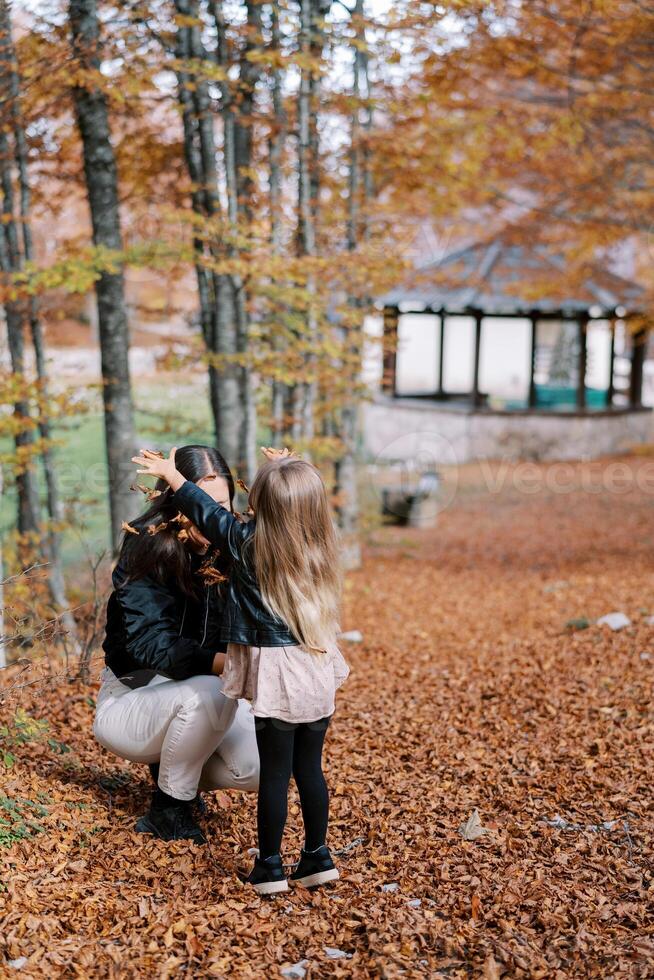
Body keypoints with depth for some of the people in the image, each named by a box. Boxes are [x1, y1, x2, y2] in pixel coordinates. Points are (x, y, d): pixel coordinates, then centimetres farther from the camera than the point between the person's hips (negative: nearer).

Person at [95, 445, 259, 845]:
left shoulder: (230, 550, -4)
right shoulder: (148, 551, -20)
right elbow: (150, 643, -31)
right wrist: (223, 663, -43)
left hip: (205, 697, 5)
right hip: (133, 698, -5)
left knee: (260, 767, -19)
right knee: (210, 693, -35)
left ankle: (173, 768, 12)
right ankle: (168, 810, -12)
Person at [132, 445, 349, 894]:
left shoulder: (249, 543, -12)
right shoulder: (318, 543, 0)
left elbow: (207, 511, 2)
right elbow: (297, 510, 22)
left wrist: (170, 473, 16)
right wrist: (288, 472, 38)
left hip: (276, 676, -5)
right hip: (319, 674, 5)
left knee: (275, 773, 4)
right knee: (310, 768, 15)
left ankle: (270, 867, 14)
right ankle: (318, 857, 25)